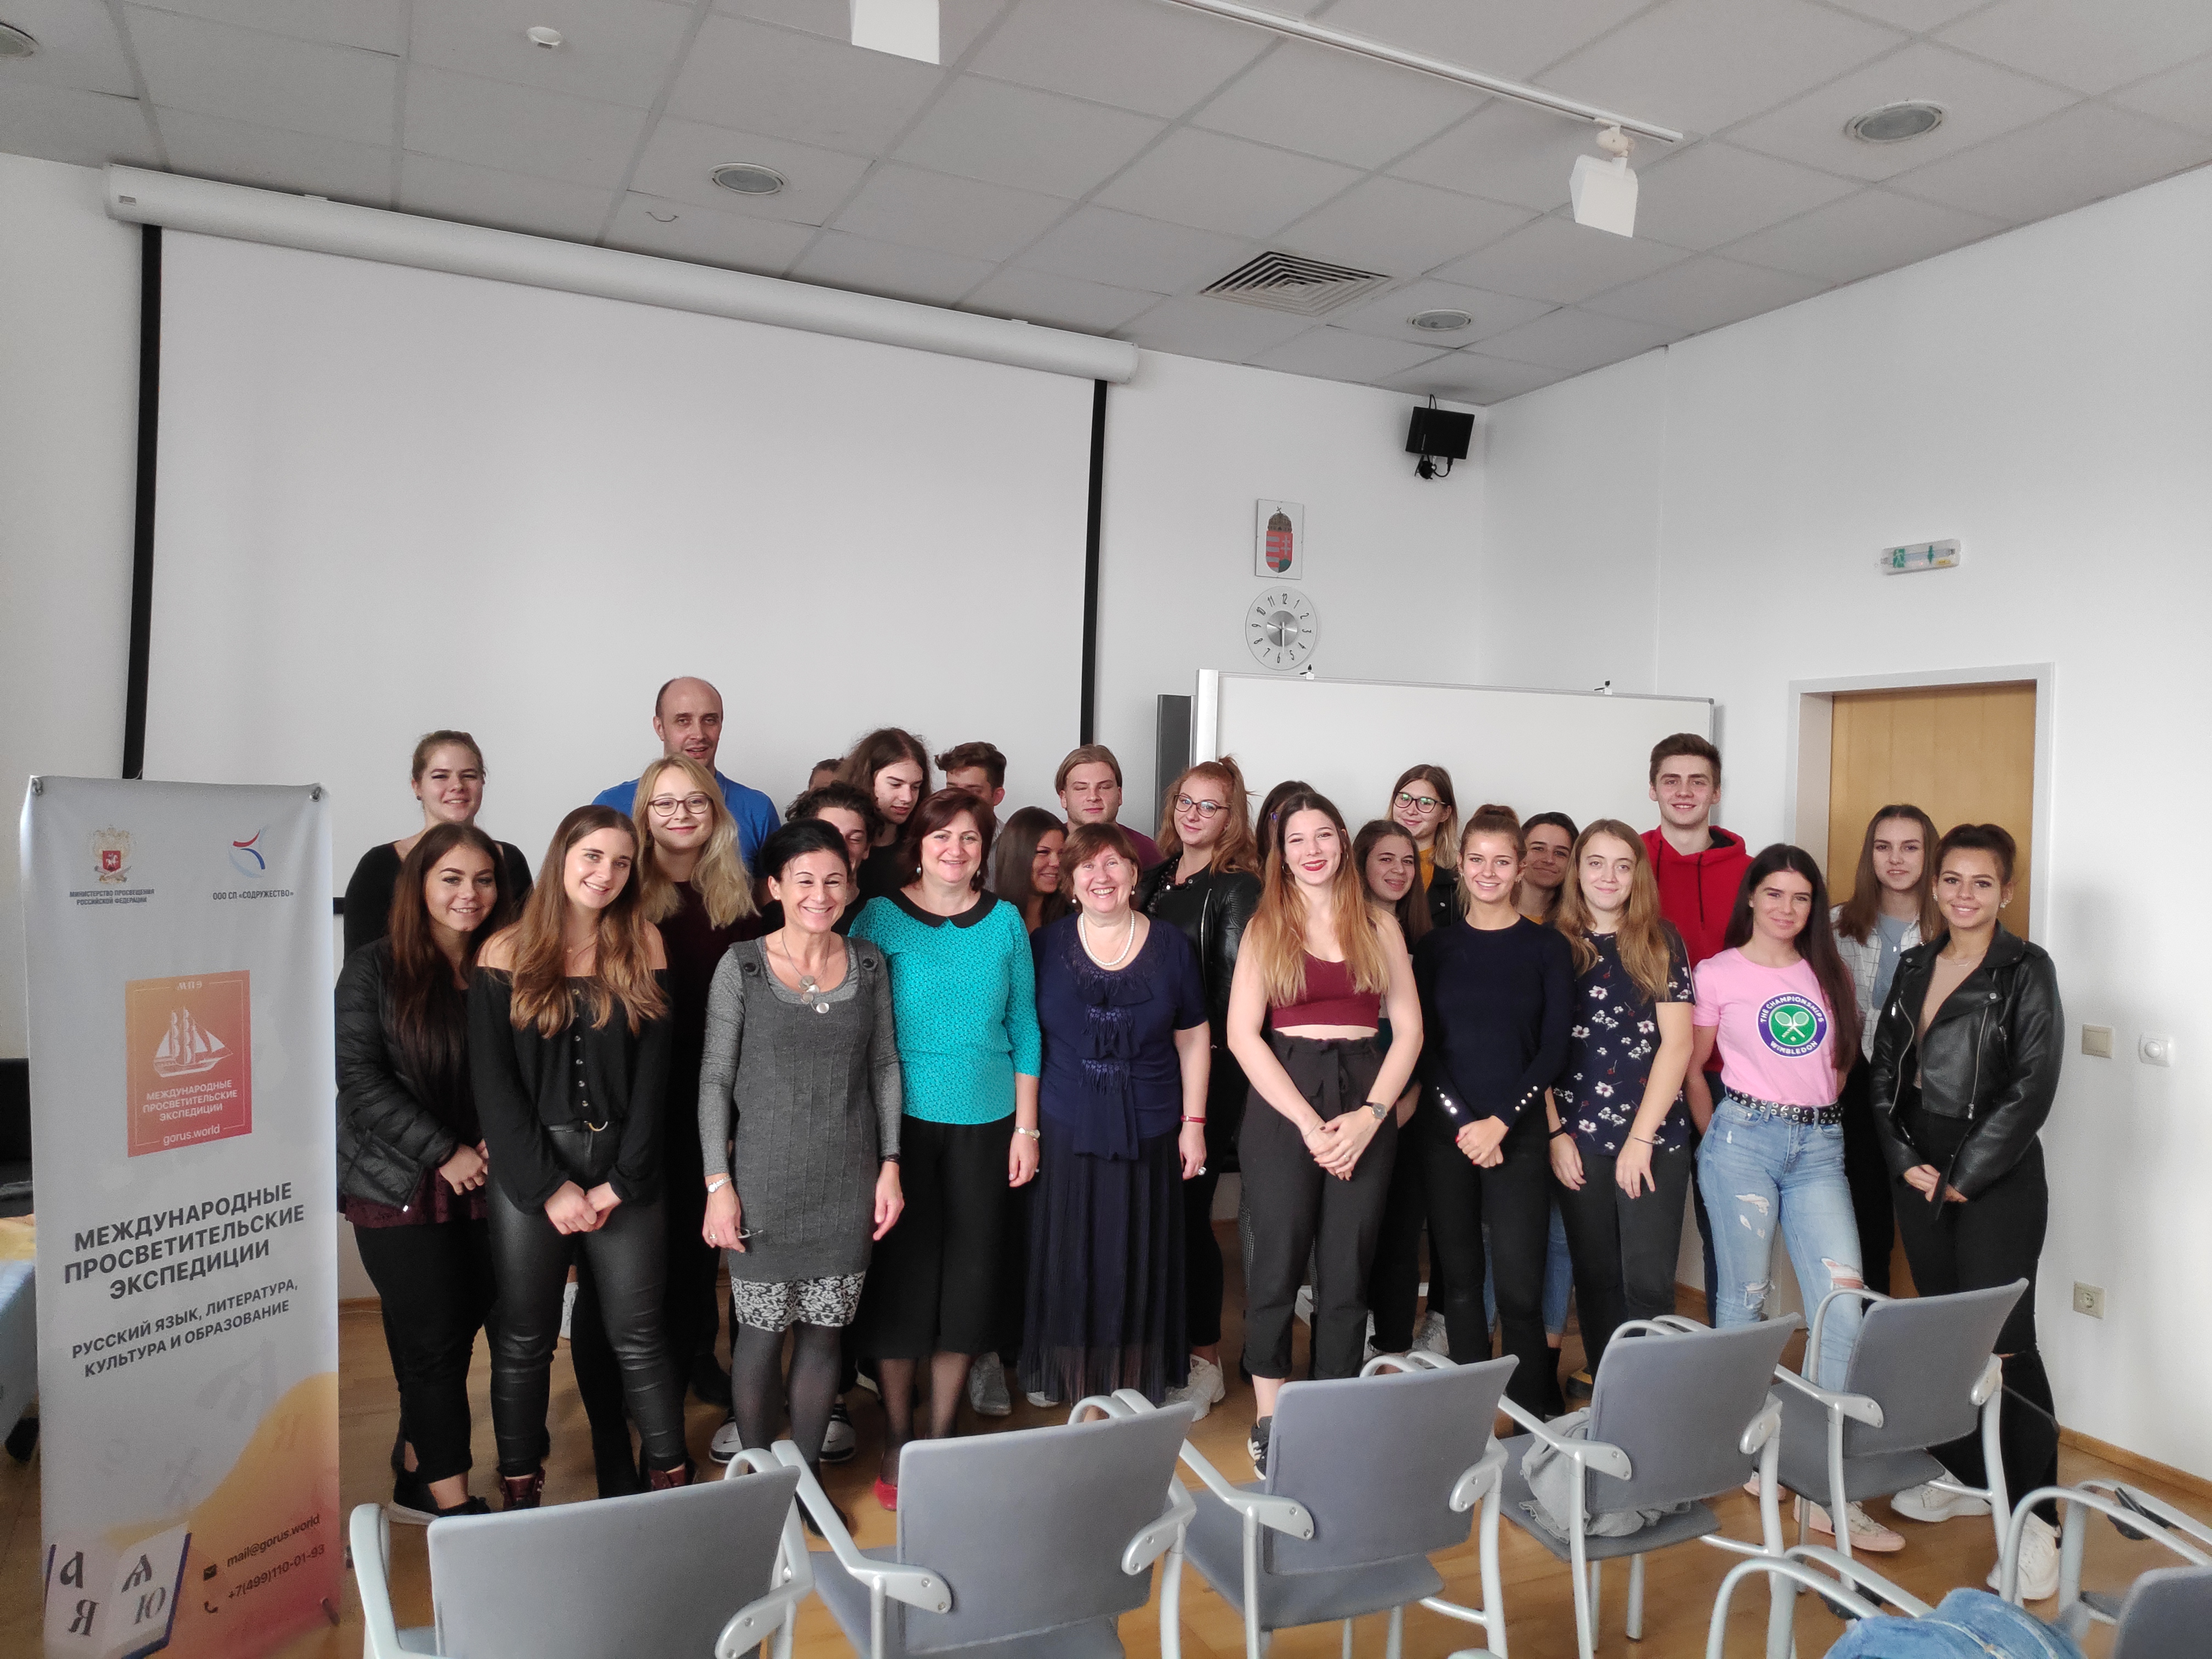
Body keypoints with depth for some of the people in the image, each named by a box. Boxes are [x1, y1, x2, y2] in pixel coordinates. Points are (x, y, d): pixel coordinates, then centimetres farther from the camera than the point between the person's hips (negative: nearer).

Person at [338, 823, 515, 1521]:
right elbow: (360, 1076, -10)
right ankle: (454, 1504, 7)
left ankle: (417, 1480, 26)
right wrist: (443, 1152, -14)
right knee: (434, 1339, -3)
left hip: (480, 1185, 4)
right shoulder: (375, 969, -4)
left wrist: (497, 1142, -6)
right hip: (399, 1186, -4)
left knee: (458, 1333, 9)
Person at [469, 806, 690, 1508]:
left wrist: (618, 1184, -7)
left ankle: (670, 1477, 21)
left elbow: (653, 1073, -1)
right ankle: (519, 1491, 27)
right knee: (523, 1342, 11)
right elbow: (492, 1085, -4)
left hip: (624, 1172, 0)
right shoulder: (506, 953, 0)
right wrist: (550, 1187, -10)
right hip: (528, 1173, 0)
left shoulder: (642, 945, 2)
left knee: (638, 1337, 7)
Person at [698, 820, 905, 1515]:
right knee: (761, 1332, 6)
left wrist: (889, 1163, 4)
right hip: (765, 1181, -2)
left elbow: (885, 1067, 9)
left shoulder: (869, 963, 3)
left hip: (847, 1184, 3)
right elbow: (714, 1079, -3)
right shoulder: (742, 965, -6)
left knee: (825, 1330, 10)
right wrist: (718, 1182, -7)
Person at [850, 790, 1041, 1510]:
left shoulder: (1004, 922, 5)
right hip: (903, 1119, -2)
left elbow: (1024, 1026, 8)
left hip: (985, 1123, 2)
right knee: (902, 1275, 2)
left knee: (968, 1279, 7)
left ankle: (941, 1438, 24)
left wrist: (1026, 1127, 5)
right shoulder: (880, 917, -2)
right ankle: (895, 1444, 20)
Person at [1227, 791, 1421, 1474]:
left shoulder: (1379, 926, 10)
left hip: (1366, 1104, 2)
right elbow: (1242, 1034, -3)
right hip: (1281, 1103, -1)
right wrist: (1308, 1123, -11)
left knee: (1347, 1273, 5)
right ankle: (1270, 1423, 15)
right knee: (1277, 1268, 1)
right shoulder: (1265, 928, 5)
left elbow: (1408, 1028, 6)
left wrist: (1370, 1115, -8)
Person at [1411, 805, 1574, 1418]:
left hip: (1519, 1132, -1)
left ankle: (1538, 1410, 8)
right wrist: (1464, 1123, -8)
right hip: (1444, 1131, 2)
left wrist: (1499, 1122, -9)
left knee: (1519, 1281, -6)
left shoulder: (1547, 947, 3)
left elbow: (1553, 1049, 0)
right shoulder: (1436, 947, 7)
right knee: (1460, 1275, 6)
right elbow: (1424, 1045, 3)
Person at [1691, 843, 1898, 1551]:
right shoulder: (1718, 973, 2)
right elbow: (1692, 1062, 9)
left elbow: (1841, 1057, 22)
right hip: (1744, 1140, -3)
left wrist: (1820, 1109, 12)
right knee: (1744, 1299, 2)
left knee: (1844, 1300, -8)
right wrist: (1718, 1128, 6)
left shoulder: (1828, 973, 13)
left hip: (1819, 1146, 3)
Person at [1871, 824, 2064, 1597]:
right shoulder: (1915, 965, 10)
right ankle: (1965, 1476, 28)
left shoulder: (2027, 970, -7)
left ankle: (2032, 1513, 4)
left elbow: (2032, 1088, -12)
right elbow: (1883, 1069, 11)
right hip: (1920, 1174, 5)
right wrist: (1904, 1158, -1)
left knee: (2003, 1342, -6)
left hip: (1997, 1180, -5)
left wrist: (1965, 1177, -11)